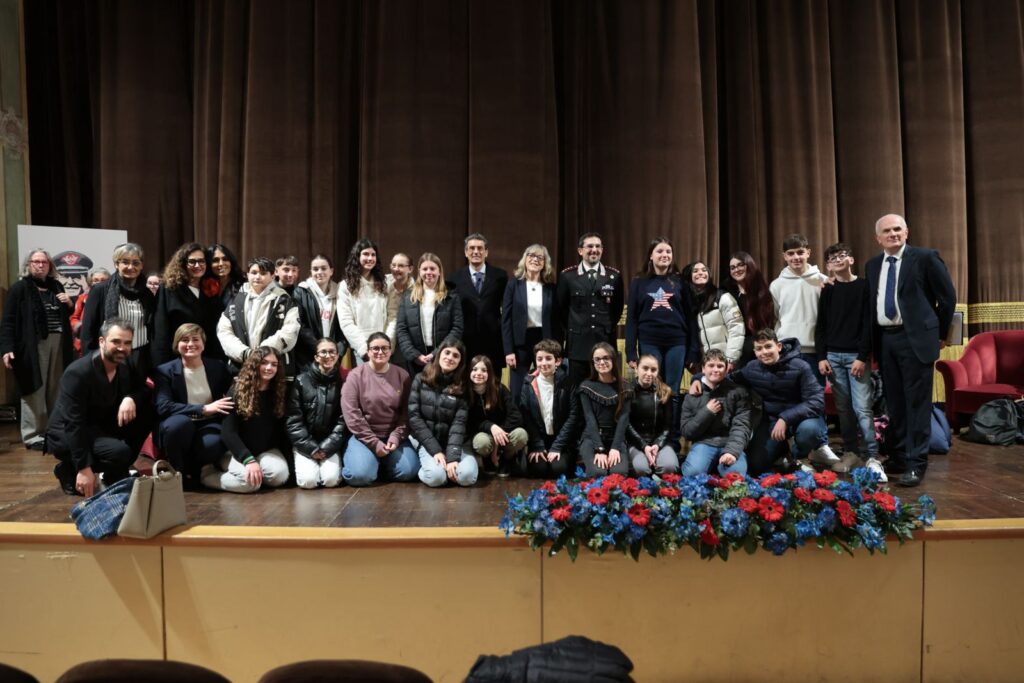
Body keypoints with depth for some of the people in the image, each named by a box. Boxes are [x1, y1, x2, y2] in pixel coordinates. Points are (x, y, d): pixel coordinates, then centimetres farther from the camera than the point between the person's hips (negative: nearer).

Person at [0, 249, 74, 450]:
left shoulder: (57, 287, 14)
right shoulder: (20, 288, -3)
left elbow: (65, 315, 27)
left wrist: (68, 304, 4)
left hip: (58, 344, 5)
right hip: (33, 346, -5)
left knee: (55, 389, 9)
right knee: (35, 390, -2)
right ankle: (32, 435, 5)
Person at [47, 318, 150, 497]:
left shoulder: (126, 367, -4)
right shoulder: (78, 372, -24)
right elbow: (73, 424, -27)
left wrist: (131, 398, -24)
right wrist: (84, 468, -31)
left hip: (101, 427, 7)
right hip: (66, 434, -7)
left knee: (146, 416, -15)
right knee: (120, 451, -32)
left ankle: (114, 476, 0)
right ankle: (69, 470, -3)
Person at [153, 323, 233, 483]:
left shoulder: (218, 367, 5)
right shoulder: (165, 371, -4)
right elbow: (163, 407, -17)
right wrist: (203, 409, -24)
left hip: (208, 424, 1)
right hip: (179, 427, -1)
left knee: (212, 444, -35)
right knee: (180, 422, -38)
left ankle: (192, 471, 1)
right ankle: (177, 474, -13)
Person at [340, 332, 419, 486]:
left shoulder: (402, 376, 3)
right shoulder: (355, 375, -5)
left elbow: (406, 412, 2)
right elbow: (351, 414, -10)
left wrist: (396, 436, -13)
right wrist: (374, 442, -13)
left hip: (393, 436, 3)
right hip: (364, 436, -2)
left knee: (408, 471, -18)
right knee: (361, 475, -25)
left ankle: (384, 463, 13)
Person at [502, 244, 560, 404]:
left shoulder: (551, 287, 5)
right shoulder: (514, 284, 0)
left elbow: (557, 320, 6)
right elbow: (506, 319, -2)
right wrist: (508, 350, -9)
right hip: (520, 342, -1)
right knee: (517, 392, 2)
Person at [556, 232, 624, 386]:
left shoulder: (614, 276, 4)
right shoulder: (567, 276, 1)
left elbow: (618, 307, 14)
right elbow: (560, 307, 9)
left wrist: (608, 327, 9)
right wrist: (570, 329, 8)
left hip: (605, 341, 1)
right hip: (578, 343, -1)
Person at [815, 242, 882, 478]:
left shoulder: (864, 286, 1)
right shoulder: (827, 291, 11)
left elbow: (869, 324, -4)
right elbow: (821, 326, 10)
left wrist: (862, 357, -11)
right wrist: (821, 357, 1)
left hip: (857, 355, -3)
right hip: (833, 355, 3)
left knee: (862, 408, -9)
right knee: (843, 408, 6)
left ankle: (872, 458, -5)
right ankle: (851, 453, 14)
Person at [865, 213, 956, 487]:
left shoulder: (925, 257, -4)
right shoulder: (873, 265, 12)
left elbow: (948, 296, -1)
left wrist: (940, 333, 2)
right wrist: (873, 341, 11)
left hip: (915, 338, -5)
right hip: (885, 340, 5)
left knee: (916, 403, -3)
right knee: (894, 403, 13)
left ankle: (916, 463, 2)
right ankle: (899, 456, 24)